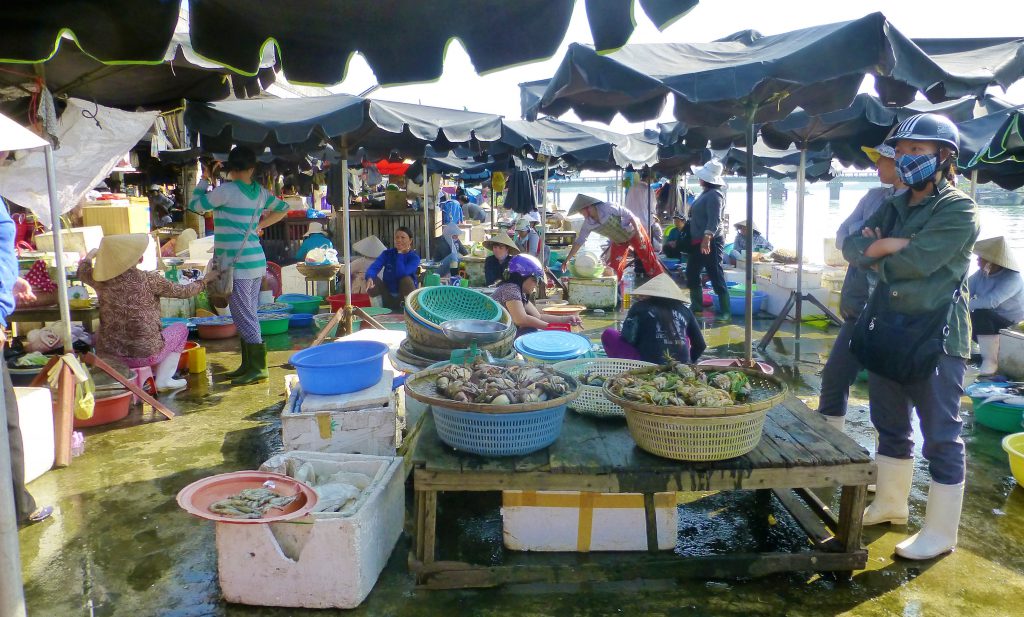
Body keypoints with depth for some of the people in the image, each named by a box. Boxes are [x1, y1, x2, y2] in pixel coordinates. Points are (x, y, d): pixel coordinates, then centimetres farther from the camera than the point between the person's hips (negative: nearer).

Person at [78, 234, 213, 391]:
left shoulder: (102, 281, -4)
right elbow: (184, 292, -1)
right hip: (145, 355, -4)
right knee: (181, 329, 21)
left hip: (107, 356, 5)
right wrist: (205, 280, 16)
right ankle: (163, 379, 10)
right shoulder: (149, 279, -14)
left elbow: (82, 271, 19)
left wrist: (91, 254, 39)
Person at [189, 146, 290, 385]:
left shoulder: (227, 190, -13)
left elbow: (195, 204, -2)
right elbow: (283, 208, 24)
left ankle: (258, 368, -1)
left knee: (244, 316, -4)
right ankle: (248, 365, 20)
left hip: (238, 264, -8)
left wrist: (205, 178, 7)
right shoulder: (260, 191, 8)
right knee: (248, 315, 14)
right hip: (257, 261, 8)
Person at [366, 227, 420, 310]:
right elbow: (373, 268, -20)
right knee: (373, 280, -23)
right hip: (388, 294, 3)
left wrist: (400, 253, -20)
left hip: (406, 294, -3)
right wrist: (369, 278, -42)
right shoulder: (387, 253, -4)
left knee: (406, 279, -33)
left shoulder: (414, 257, -12)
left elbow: (401, 274, -29)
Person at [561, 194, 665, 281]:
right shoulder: (588, 223, -12)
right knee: (613, 267, 0)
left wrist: (638, 232, -25)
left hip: (633, 232, -5)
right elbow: (579, 241, -7)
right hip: (619, 241, 5)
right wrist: (567, 259, -10)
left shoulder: (607, 207, -29)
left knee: (649, 259, 0)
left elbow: (628, 214, -22)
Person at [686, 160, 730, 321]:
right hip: (698, 241, 11)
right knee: (692, 273, 16)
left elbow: (714, 220, -26)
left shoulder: (714, 195, -15)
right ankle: (696, 305, 28)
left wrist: (707, 238, -35)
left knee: (716, 277, -8)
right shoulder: (706, 193, 16)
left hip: (710, 242, -11)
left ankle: (725, 311, -5)